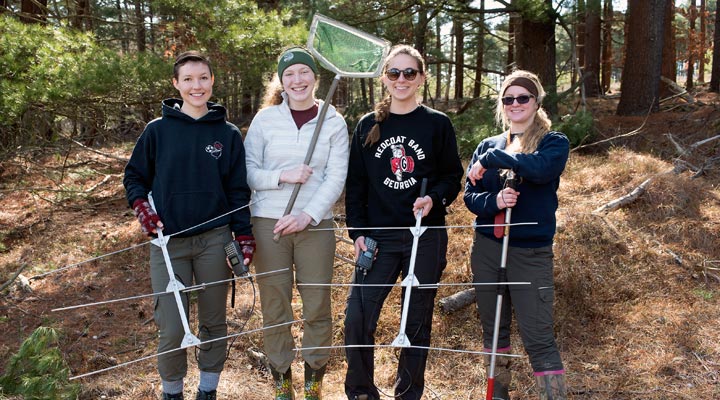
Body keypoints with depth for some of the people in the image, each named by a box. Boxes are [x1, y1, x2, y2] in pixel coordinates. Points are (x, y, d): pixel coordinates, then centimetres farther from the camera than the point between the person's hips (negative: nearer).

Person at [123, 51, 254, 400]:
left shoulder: (228, 134, 4)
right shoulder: (158, 130, 2)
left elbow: (238, 190, 5)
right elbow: (134, 175, 10)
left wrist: (243, 236, -2)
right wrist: (141, 207, -8)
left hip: (214, 240, 1)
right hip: (168, 243, -1)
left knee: (214, 323, 11)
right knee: (172, 330, -1)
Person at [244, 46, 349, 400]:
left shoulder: (333, 122, 3)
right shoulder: (265, 119, 3)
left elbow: (336, 178, -3)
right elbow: (247, 172, 0)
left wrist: (308, 215, -14)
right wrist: (283, 176, -16)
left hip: (315, 224, 0)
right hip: (269, 223, 0)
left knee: (317, 307, 5)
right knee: (275, 307, 6)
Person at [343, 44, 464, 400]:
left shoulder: (438, 124, 2)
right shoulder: (368, 126, 7)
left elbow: (452, 177, 4)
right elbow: (355, 183, 8)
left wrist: (434, 199, -16)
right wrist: (358, 231, 0)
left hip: (426, 237, -1)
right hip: (378, 237, 1)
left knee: (417, 323, 9)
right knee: (357, 319, -7)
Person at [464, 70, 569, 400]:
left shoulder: (554, 143, -2)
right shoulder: (488, 146, 9)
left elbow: (540, 167, -25)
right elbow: (470, 196, 2)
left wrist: (492, 159, -18)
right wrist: (494, 202, -19)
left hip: (531, 252, -4)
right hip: (487, 248, 4)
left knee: (538, 338, -7)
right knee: (493, 329, 15)